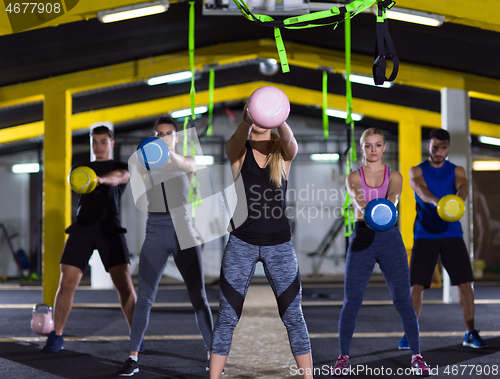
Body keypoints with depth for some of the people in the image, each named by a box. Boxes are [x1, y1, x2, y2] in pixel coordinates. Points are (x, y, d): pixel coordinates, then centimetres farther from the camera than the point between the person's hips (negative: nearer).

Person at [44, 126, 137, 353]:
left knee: (124, 284, -12)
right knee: (67, 284, -4)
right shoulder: (81, 168, 26)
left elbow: (119, 177, -13)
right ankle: (56, 337, 10)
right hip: (81, 228, 2)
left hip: (109, 228, -2)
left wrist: (100, 179, -35)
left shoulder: (122, 167, 10)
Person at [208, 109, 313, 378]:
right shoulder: (237, 150, 0)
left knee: (293, 316, 3)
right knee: (227, 316, 1)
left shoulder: (283, 152, 1)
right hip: (241, 242, -1)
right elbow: (238, 138, -25)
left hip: (279, 244, 1)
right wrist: (248, 120, -49)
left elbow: (289, 139, -23)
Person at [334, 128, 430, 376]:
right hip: (362, 238, 0)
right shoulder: (354, 177, 4)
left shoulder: (394, 176, 6)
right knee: (351, 302, -1)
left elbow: (393, 197, -16)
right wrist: (362, 205, -43)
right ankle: (343, 357, 14)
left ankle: (417, 356, 10)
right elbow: (355, 196, -18)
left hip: (390, 238, 0)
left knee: (403, 301, -2)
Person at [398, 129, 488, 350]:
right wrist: (436, 202, -43)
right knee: (417, 285, -5)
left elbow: (463, 187, -15)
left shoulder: (457, 171, 7)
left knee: (465, 282, -5)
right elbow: (422, 190, -20)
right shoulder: (417, 171, 2)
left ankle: (470, 333, 7)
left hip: (452, 234, 1)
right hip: (424, 236, -1)